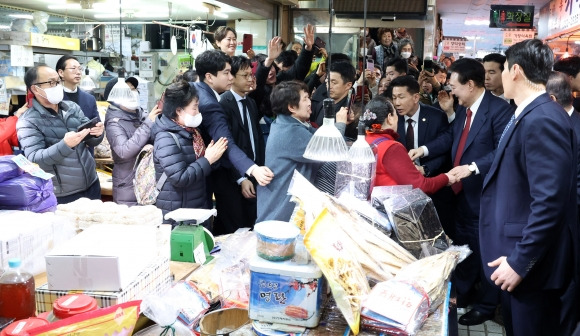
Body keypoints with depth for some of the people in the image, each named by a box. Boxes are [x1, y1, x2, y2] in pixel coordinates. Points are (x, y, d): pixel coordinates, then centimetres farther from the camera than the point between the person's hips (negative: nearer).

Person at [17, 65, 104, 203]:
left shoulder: (72, 107, 5)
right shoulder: (28, 122, -9)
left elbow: (90, 142, 7)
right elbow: (34, 158, -19)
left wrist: (97, 134, -16)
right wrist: (65, 145, -33)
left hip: (91, 185, 5)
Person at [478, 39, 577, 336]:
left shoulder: (542, 120, -22)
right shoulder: (529, 115, 9)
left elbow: (549, 202, -27)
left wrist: (520, 262, -22)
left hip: (530, 261, -9)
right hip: (517, 256, 9)